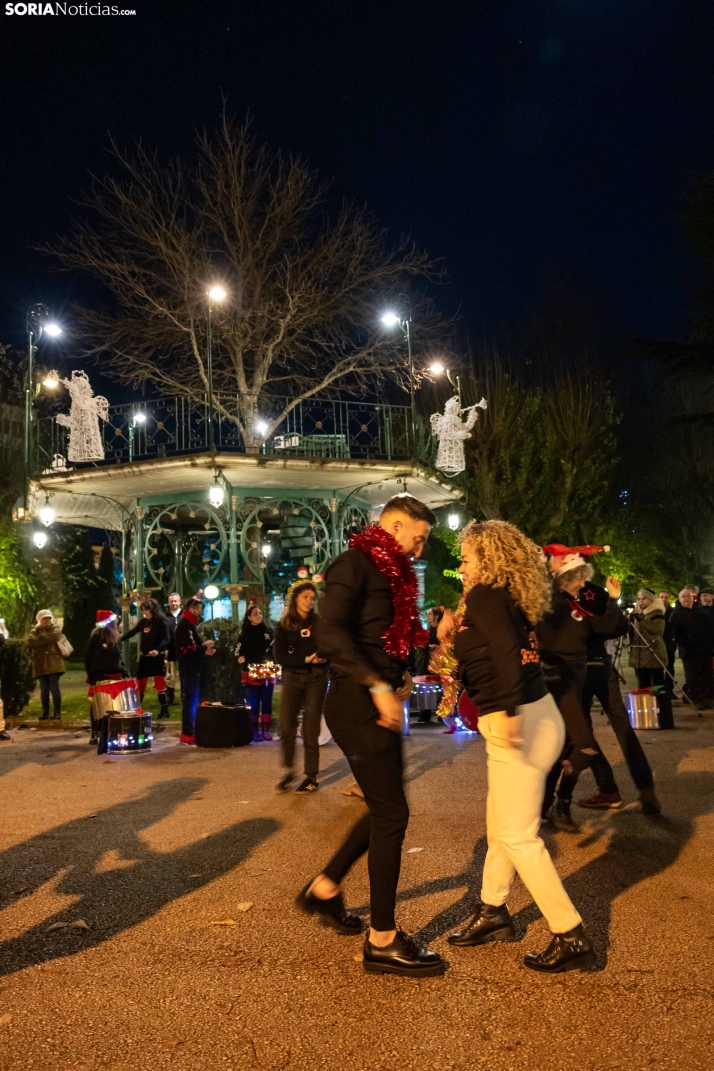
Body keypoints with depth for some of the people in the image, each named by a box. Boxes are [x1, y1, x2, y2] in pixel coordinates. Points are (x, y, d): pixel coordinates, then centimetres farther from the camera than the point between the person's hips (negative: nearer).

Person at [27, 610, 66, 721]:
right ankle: (45, 712, 14)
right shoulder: (34, 630, 12)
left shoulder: (55, 629, 8)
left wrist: (40, 637, -5)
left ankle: (57, 712, 1)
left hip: (53, 663, -2)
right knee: (44, 689, 4)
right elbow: (30, 642, -7)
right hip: (41, 665, 2)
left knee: (54, 688, -6)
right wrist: (47, 639, -15)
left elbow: (55, 636, -14)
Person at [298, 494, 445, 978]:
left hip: (380, 703, 9)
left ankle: (324, 889, 34)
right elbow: (331, 632, -25)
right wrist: (378, 687, -27)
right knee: (392, 813, -3)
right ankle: (383, 941, 11)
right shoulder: (355, 564, -12)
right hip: (357, 703, -9)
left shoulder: (391, 574, 16)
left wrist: (401, 679, 1)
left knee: (386, 808, 17)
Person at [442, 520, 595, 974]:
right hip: (531, 716, 10)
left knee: (518, 835, 0)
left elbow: (507, 650, -28)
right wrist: (456, 636, 16)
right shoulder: (506, 599, 15)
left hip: (520, 723, -10)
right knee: (500, 825, 20)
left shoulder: (484, 596, -12)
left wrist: (509, 711, -31)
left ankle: (571, 938, 10)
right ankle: (494, 914, 34)